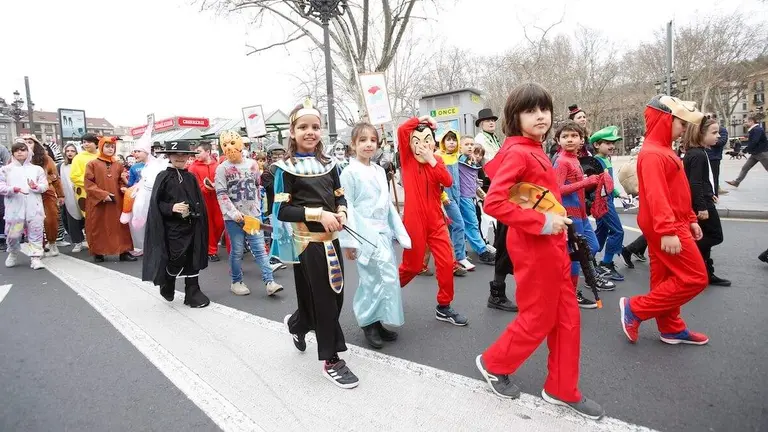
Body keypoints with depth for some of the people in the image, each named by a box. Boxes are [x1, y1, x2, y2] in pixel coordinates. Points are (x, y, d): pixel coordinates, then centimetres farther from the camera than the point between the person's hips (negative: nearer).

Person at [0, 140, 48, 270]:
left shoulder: (37, 169, 12)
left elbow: (45, 186, 6)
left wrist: (36, 186, -15)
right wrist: (13, 189, -15)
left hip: (34, 207, 0)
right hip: (14, 207, 0)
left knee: (35, 232, -1)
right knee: (13, 234, 4)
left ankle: (35, 257, 4)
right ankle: (13, 254, 29)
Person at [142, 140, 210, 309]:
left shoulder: (191, 178, 9)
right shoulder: (163, 177, -4)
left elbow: (199, 202, 13)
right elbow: (156, 203, -6)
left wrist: (194, 211, 2)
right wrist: (171, 207, -21)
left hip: (191, 226, 4)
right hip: (172, 227, -4)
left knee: (192, 260, 6)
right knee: (176, 261, -3)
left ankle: (193, 294, 14)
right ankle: (167, 288, 25)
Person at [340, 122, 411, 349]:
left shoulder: (379, 171, 13)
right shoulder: (349, 172, -8)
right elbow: (346, 208, -10)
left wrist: (398, 231, 15)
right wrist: (347, 241, -12)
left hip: (382, 231, 7)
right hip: (365, 233, -7)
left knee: (374, 279, 11)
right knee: (387, 277, -9)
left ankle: (374, 322, 25)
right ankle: (369, 323, 8)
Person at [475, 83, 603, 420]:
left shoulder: (535, 150, 11)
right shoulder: (517, 153, -17)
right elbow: (493, 202, -26)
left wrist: (556, 221, 9)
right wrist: (542, 222, -24)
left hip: (552, 245, 9)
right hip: (534, 248, -9)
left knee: (567, 318, 14)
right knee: (539, 320, 5)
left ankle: (562, 389, 30)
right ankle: (493, 364, 29)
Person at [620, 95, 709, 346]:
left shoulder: (664, 150, 16)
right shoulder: (653, 154, -18)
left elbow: (677, 193, 21)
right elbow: (656, 196, -27)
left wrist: (690, 220, 21)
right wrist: (667, 231, -31)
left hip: (673, 224, 10)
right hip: (665, 228, -10)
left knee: (665, 278, 14)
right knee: (694, 278, -6)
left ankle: (671, 329, 25)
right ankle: (635, 309, -2)